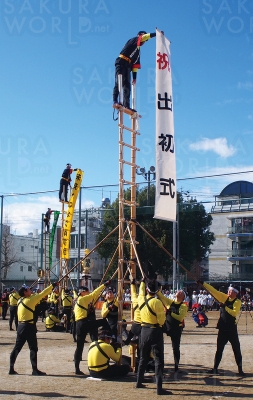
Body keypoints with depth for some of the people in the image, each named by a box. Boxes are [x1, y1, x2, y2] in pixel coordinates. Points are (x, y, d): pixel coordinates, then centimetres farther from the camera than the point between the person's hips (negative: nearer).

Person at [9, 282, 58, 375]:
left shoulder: (20, 301, 9)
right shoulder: (29, 300, -12)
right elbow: (42, 294, -10)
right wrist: (53, 286, -3)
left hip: (21, 326, 8)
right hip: (29, 326, -8)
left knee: (17, 347, 11)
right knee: (33, 348, -1)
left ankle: (11, 368, 12)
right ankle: (35, 369, 0)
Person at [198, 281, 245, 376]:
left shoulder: (237, 302, -7)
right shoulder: (224, 297, 3)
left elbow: (235, 313, -22)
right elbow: (213, 290, 0)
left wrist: (225, 307, -25)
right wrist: (203, 283, -5)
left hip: (232, 329, -3)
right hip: (222, 329, 3)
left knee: (237, 350, 3)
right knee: (219, 349, 9)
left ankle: (240, 369, 13)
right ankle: (215, 368, 17)